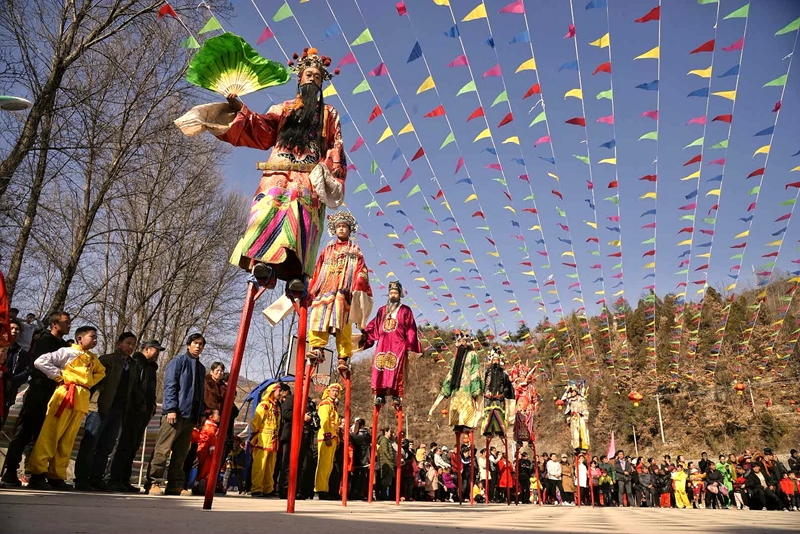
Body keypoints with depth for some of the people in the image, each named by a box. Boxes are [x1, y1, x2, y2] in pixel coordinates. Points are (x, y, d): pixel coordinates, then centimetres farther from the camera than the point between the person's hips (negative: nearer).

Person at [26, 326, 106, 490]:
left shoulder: (93, 358, 20)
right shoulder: (67, 352, 1)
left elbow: (101, 372, 36)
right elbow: (40, 361, -7)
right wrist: (59, 376, -8)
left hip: (82, 400, 6)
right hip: (65, 395, -6)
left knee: (67, 440, 7)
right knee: (50, 435, -7)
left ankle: (56, 476, 11)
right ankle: (37, 474, -4)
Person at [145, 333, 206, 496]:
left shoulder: (201, 368, 19)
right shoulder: (178, 361, 0)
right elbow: (170, 386, -8)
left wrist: (201, 414, 14)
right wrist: (171, 409, -16)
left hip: (190, 415, 7)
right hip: (175, 413, -7)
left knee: (181, 452, 8)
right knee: (162, 449, -6)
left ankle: (175, 484, 12)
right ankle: (154, 483, -1)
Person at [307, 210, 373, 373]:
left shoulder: (354, 249, 20)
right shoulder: (327, 249, 27)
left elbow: (360, 270, 7)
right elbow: (317, 271, 22)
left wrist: (359, 288, -9)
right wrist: (312, 289, 12)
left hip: (344, 291, -3)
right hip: (325, 289, 3)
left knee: (343, 323, -13)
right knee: (319, 317, -19)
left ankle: (344, 357, -17)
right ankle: (317, 349, -24)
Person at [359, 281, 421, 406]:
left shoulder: (405, 310, 13)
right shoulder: (382, 310, 22)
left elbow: (411, 330, 6)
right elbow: (373, 326, 15)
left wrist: (410, 346, -4)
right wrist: (365, 336, -1)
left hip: (398, 344, -3)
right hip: (383, 344, 3)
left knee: (396, 371, -14)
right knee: (378, 369, -8)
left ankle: (396, 396, -15)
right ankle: (380, 395, -7)